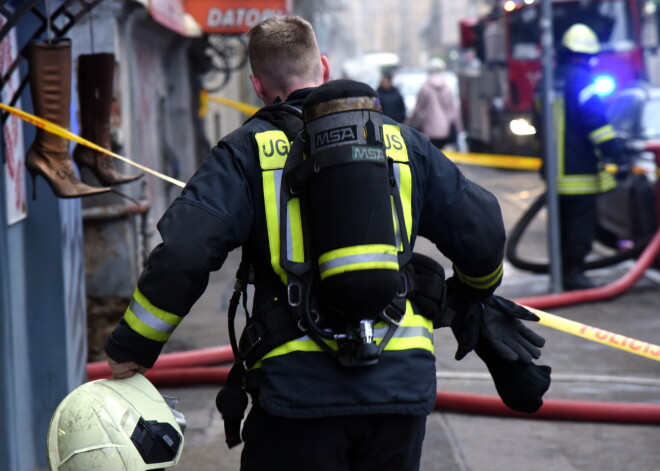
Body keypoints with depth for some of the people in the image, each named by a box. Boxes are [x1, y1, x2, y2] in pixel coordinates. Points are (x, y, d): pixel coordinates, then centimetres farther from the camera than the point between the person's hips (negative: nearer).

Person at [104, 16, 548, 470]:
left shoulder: (247, 151, 2)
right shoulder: (402, 142, 12)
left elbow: (183, 252, -10)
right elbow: (482, 229, 14)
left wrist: (131, 348, 0)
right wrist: (474, 297, 35)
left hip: (298, 386, -3)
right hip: (403, 384, 3)